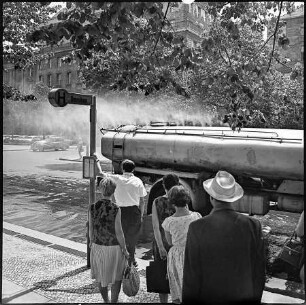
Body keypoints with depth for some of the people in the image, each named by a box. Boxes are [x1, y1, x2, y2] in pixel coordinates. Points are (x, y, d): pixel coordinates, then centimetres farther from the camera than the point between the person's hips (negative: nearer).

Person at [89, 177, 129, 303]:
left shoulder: (92, 207, -10)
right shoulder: (115, 209, -20)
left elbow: (91, 228, 0)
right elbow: (119, 232, -15)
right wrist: (124, 249, -3)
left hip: (97, 246, 4)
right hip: (113, 247, -4)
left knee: (100, 276, 25)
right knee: (116, 278, 18)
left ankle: (106, 300, 43)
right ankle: (113, 301, 27)